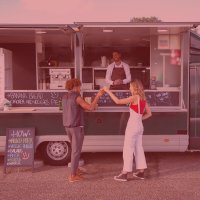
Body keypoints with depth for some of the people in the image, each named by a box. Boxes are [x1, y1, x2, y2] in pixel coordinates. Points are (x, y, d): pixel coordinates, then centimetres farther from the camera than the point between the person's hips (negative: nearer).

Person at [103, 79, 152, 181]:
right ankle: (141, 172, 20)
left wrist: (108, 91, -15)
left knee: (128, 150, -2)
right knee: (138, 149, 14)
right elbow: (149, 114, 13)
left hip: (132, 127, -8)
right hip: (139, 126, 8)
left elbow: (118, 101, -21)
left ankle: (124, 174, 2)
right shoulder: (143, 99, 9)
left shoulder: (134, 98, -16)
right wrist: (139, 119, 10)